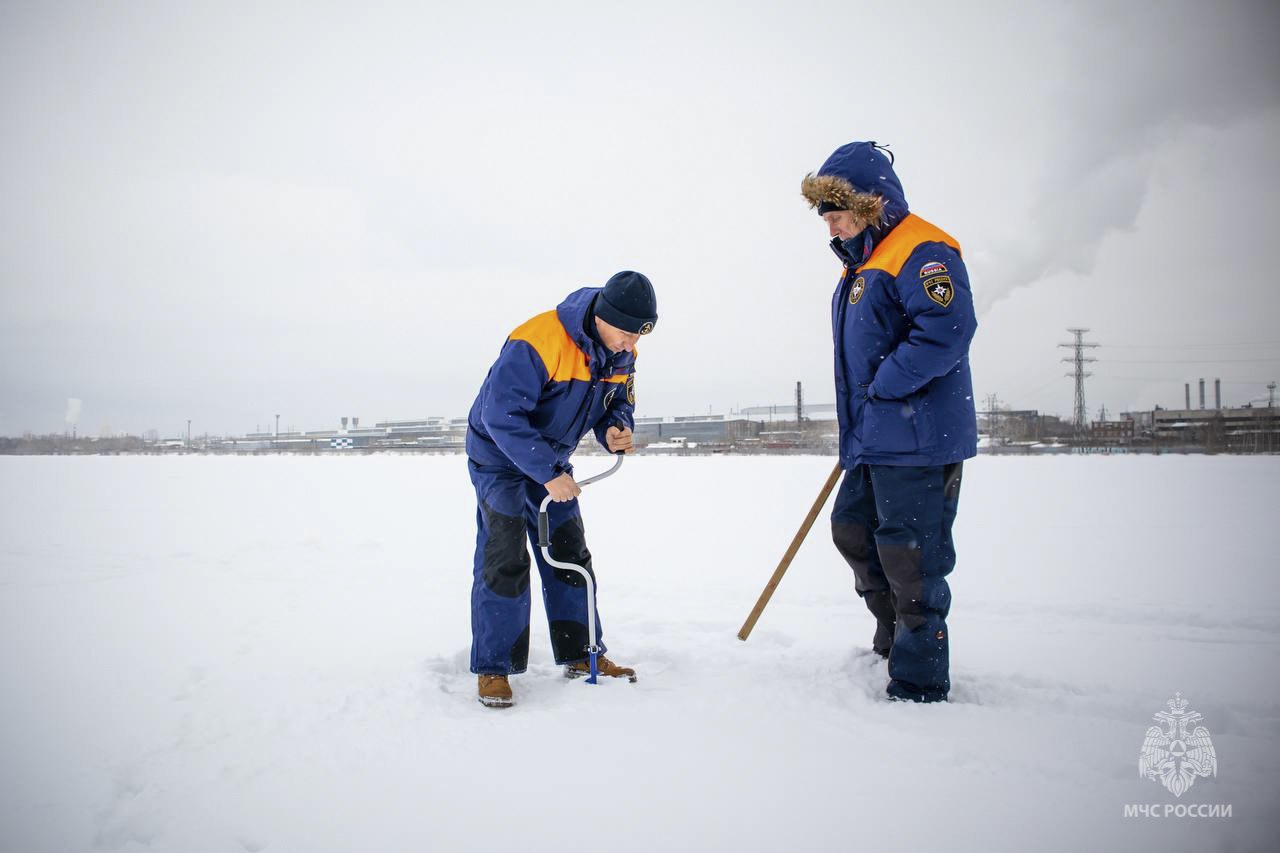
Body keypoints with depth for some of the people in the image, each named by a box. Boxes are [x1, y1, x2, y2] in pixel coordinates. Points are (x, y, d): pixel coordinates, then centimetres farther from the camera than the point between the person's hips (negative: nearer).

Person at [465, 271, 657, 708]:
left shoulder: (621, 355, -8)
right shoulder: (536, 342, -33)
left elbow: (619, 403, 6)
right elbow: (501, 416, -34)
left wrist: (616, 430, -19)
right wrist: (548, 474, -35)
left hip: (552, 460, 8)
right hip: (499, 455, -7)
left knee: (570, 555, 10)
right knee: (504, 559, -14)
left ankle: (581, 655, 22)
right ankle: (493, 668, -4)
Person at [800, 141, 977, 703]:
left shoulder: (921, 250, -12)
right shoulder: (861, 265, 19)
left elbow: (947, 329, -26)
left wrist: (886, 387, -20)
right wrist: (858, 428, 17)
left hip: (918, 440, -10)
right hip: (874, 439, 10)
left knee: (908, 554, -6)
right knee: (853, 531, 17)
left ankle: (919, 686, 4)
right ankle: (896, 640, 34)